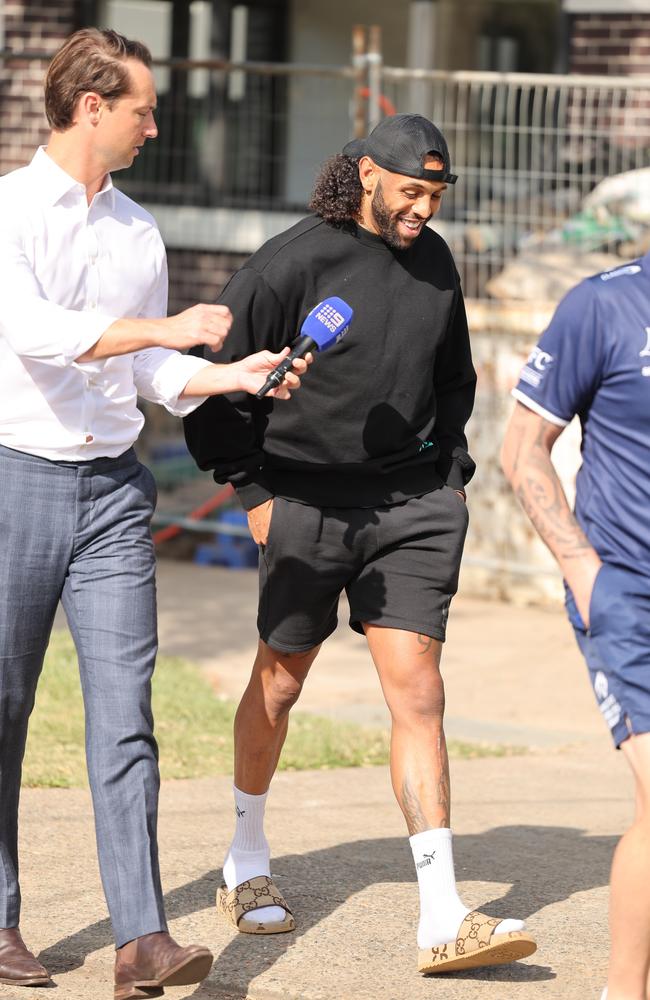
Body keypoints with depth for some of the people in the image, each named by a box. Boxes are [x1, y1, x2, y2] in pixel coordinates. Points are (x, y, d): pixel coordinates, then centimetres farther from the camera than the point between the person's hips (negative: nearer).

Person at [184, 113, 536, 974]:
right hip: (307, 502, -3)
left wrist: (451, 474, 15)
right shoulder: (293, 263, -10)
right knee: (279, 683, 11)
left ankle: (443, 920, -10)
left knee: (417, 693, -6)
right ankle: (247, 865, 34)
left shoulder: (434, 261, 7)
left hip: (411, 501, 3)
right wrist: (252, 489, -6)